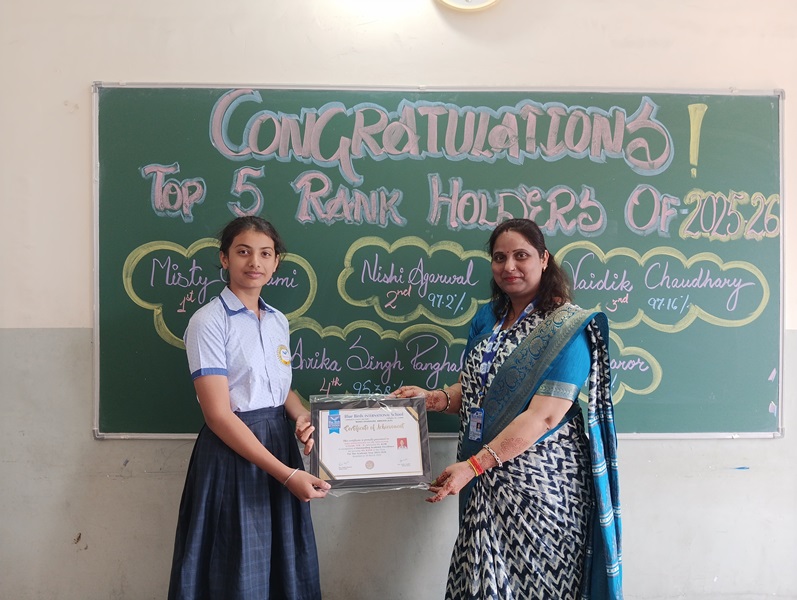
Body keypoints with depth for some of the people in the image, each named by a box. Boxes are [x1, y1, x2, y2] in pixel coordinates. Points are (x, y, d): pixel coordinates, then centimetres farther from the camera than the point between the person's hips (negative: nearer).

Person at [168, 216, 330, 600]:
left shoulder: (279, 321, 7)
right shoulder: (208, 322, -14)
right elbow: (218, 414, -19)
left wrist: (302, 417, -5)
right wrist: (287, 474, -21)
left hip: (279, 445, 6)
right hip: (232, 453, -6)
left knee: (284, 566, 15)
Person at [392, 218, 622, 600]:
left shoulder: (567, 328, -13)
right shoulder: (488, 318, 7)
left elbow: (544, 416, -21)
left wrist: (473, 465, -24)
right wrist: (435, 398, -6)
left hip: (539, 481, -6)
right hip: (485, 482, 6)